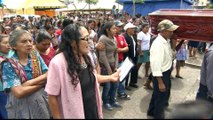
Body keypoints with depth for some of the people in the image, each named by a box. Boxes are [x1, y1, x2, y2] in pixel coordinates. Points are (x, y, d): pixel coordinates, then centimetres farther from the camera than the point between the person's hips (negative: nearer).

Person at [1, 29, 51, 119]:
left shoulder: (36, 56, -2)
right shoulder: (8, 64, -13)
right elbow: (19, 92, -22)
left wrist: (29, 83, -21)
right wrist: (41, 82, -16)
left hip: (41, 102, 3)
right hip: (22, 107, -3)